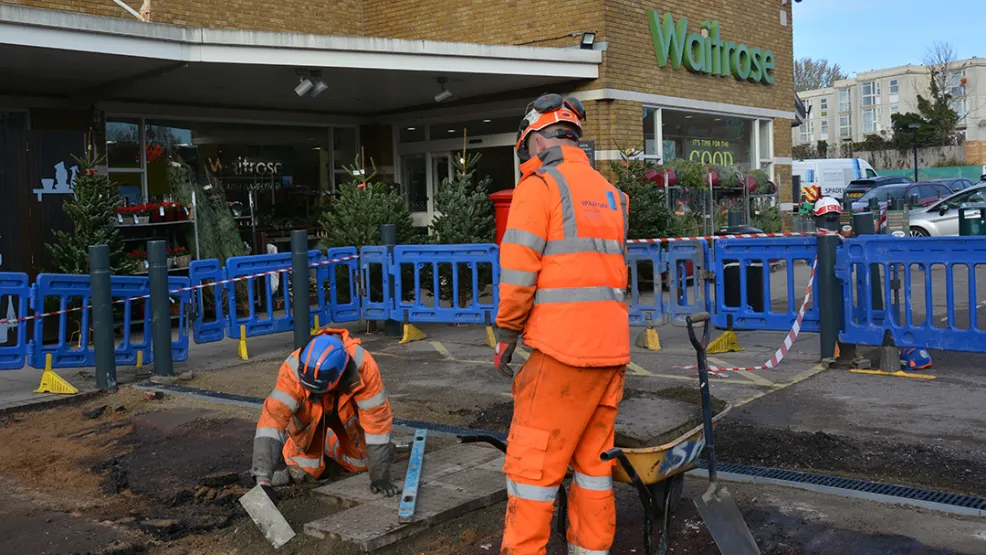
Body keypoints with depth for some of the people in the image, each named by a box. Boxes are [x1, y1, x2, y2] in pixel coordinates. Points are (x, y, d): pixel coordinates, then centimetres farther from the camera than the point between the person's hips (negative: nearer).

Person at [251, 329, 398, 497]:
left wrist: (380, 476, -32)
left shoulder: (363, 365, -40)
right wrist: (263, 477, -52)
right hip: (309, 413, -1)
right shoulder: (293, 368, -41)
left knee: (362, 462, 3)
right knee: (306, 471, -10)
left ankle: (329, 442, 33)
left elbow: (377, 418, -34)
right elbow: (273, 417, -44)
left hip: (347, 410, 1)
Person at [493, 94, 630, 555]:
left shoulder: (539, 185, -5)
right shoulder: (608, 192, 17)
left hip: (562, 348, -7)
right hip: (611, 347, 7)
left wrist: (506, 333, -1)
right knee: (594, 458, 13)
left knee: (533, 463, 0)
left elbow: (518, 271, -11)